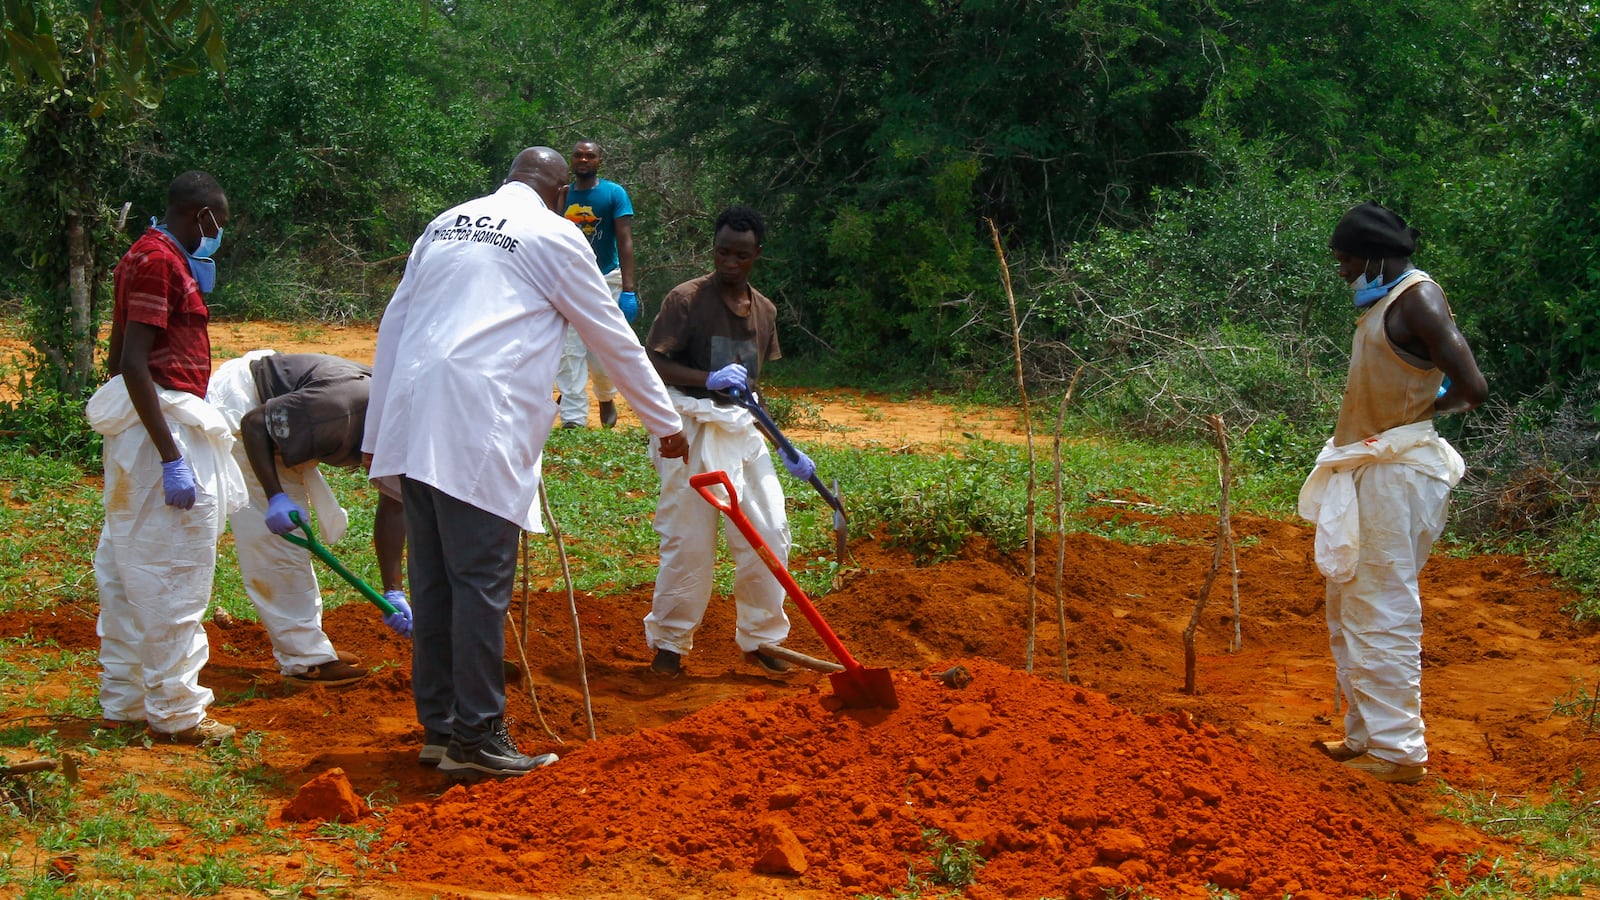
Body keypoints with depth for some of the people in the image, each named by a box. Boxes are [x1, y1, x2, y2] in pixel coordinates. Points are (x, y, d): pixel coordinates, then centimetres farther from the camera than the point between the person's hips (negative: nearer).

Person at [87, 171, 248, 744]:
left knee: (127, 568, 14)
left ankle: (123, 700, 22)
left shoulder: (152, 257, 16)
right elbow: (133, 363, -21)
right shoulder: (159, 262, -14)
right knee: (172, 572, -4)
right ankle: (175, 711, 2)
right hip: (163, 423, -10)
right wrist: (171, 458, -24)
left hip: (140, 426, 10)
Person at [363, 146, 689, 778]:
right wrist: (665, 423, 20)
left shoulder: (445, 224, 22)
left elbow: (393, 325, 22)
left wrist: (379, 434, 25)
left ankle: (439, 728, 18)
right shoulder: (553, 235, 3)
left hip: (412, 424, 7)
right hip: (478, 431, -7)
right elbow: (612, 336, 9)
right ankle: (477, 738, -2)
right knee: (482, 581, -4)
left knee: (433, 581, 11)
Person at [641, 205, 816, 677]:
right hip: (693, 429, -6)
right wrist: (709, 379, -29)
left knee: (769, 534, 4)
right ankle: (668, 643, 13)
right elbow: (651, 361, -15)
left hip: (741, 430, 6)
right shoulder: (687, 299, -9)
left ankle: (759, 638, 19)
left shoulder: (764, 310, 11)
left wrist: (787, 450, 14)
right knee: (690, 541, -3)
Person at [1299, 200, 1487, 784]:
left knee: (1381, 614, -7)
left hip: (1395, 473, -10)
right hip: (1369, 473, 10)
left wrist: (1413, 416, -4)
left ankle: (1397, 752, -2)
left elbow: (1471, 388, -19)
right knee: (1350, 610, 17)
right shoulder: (1385, 302, 15)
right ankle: (1367, 736, 25)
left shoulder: (1416, 299, -13)